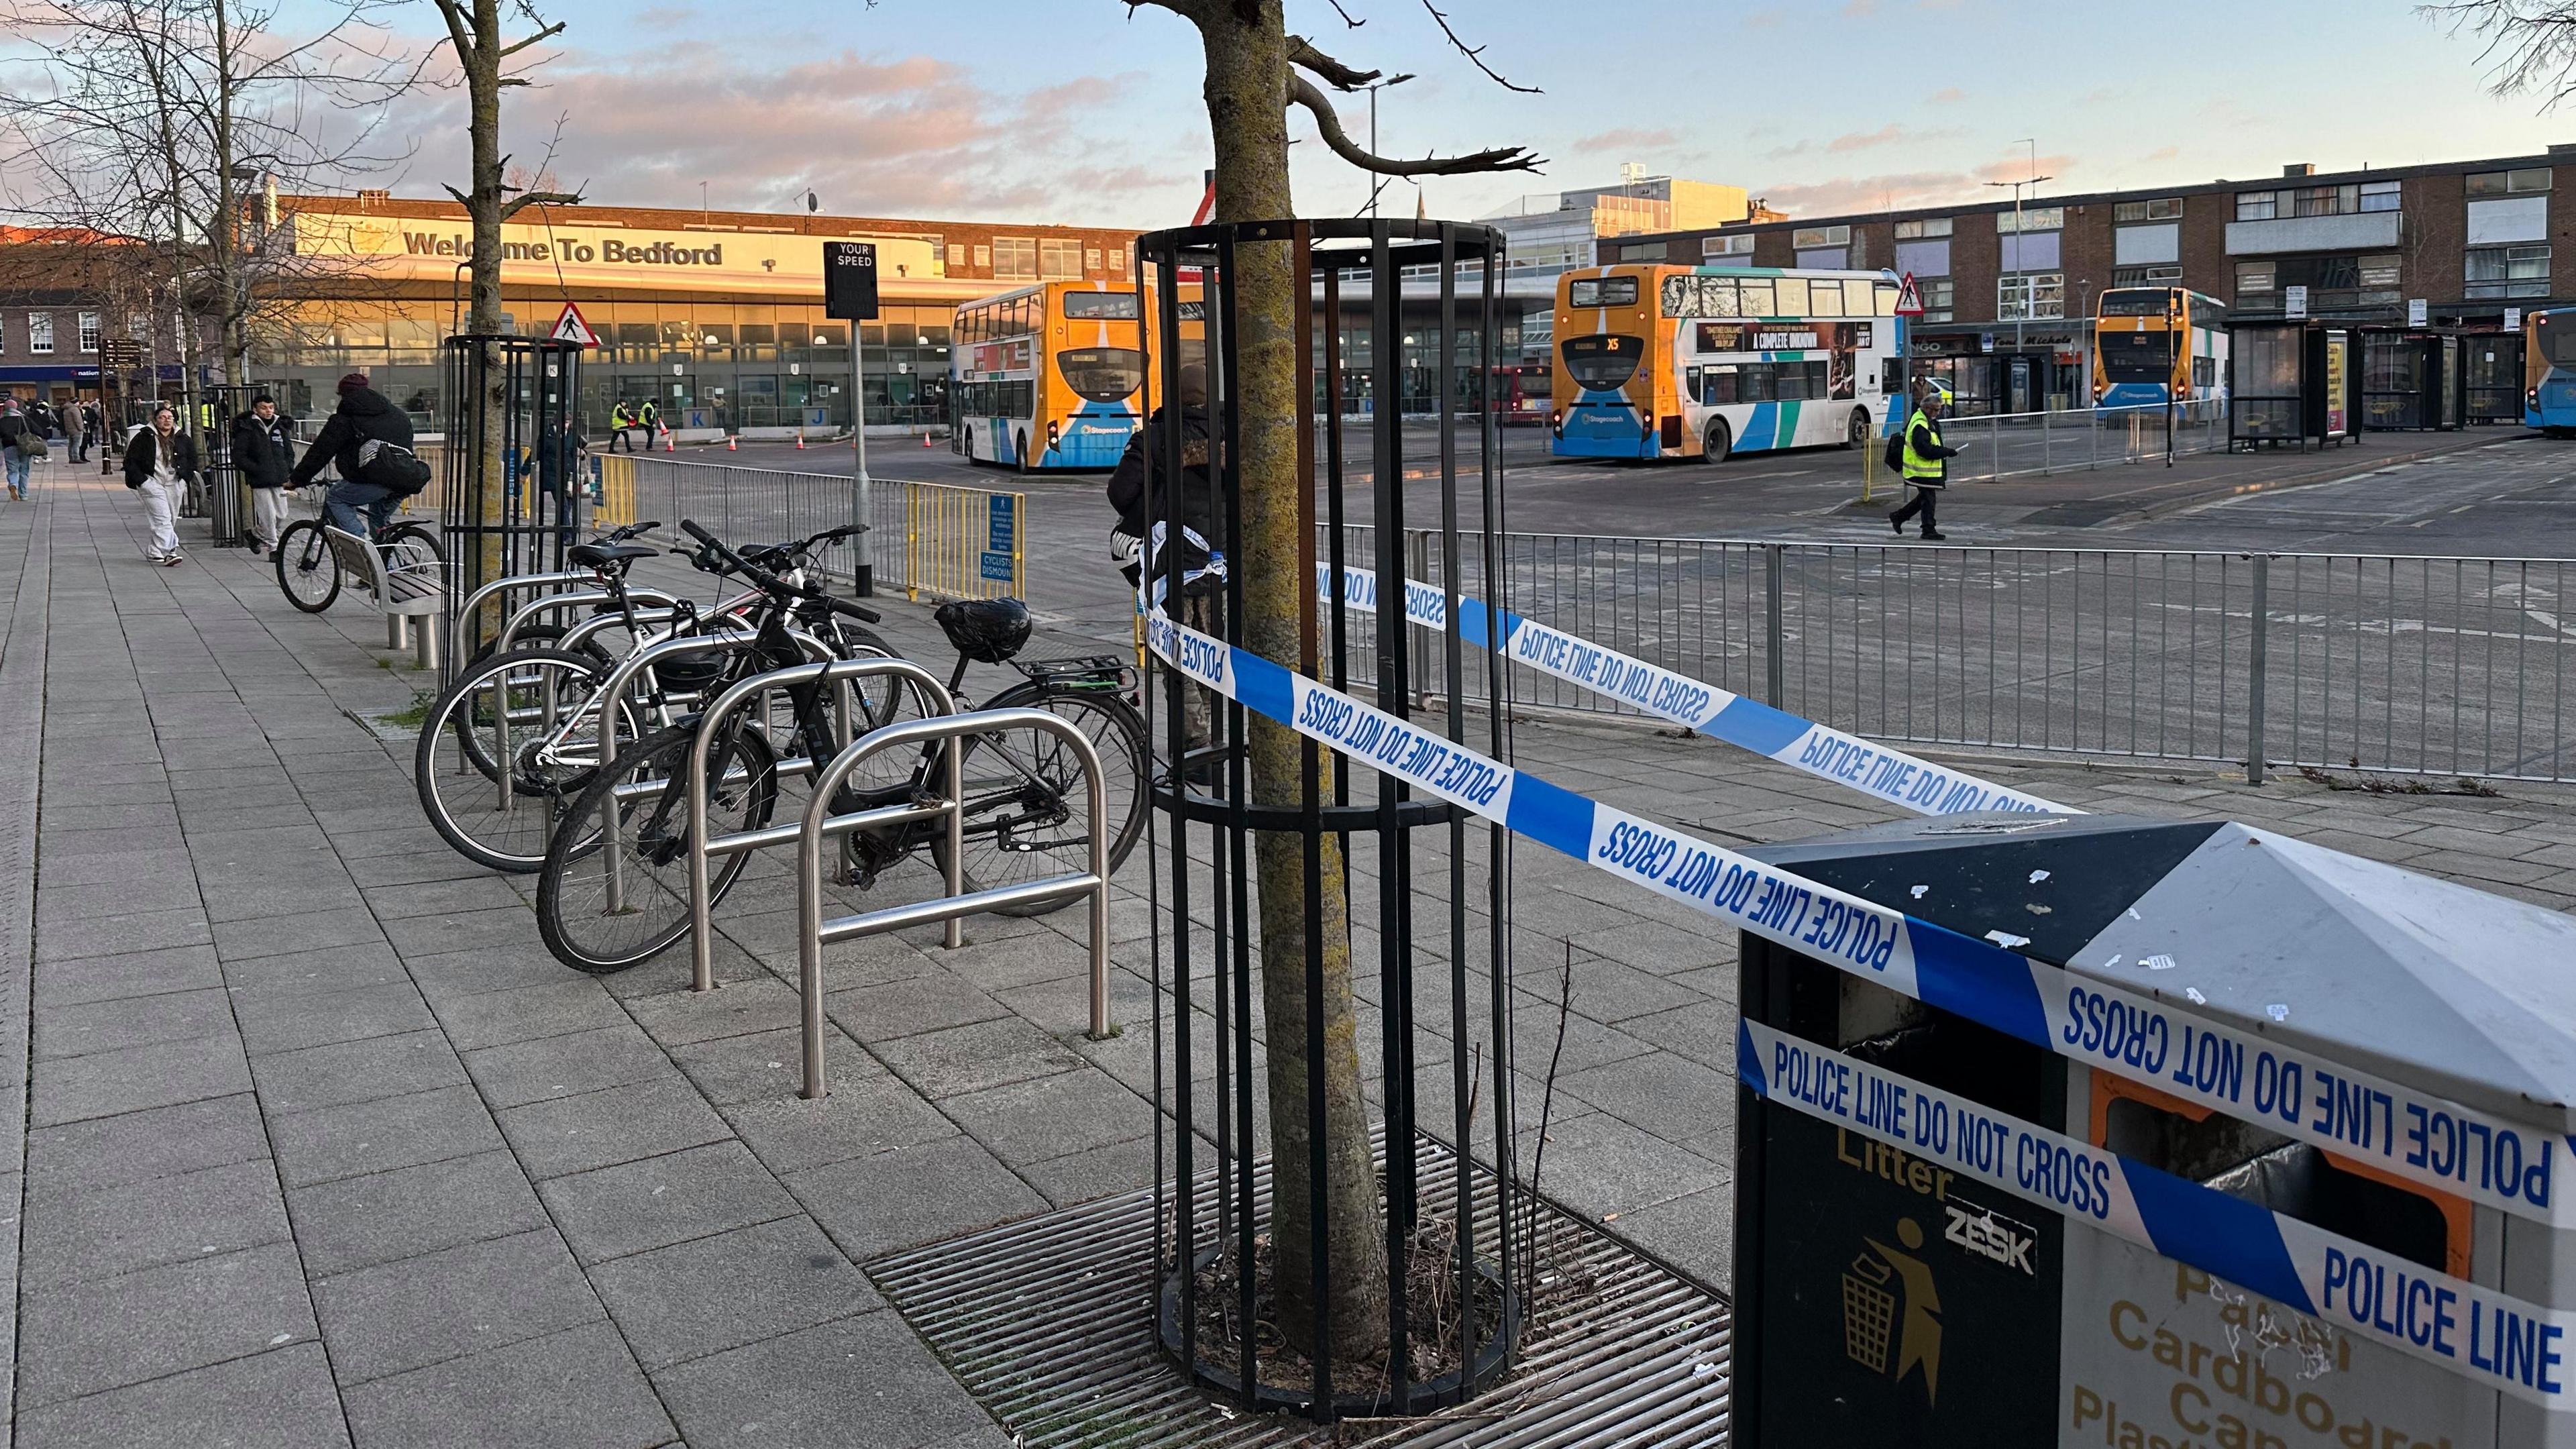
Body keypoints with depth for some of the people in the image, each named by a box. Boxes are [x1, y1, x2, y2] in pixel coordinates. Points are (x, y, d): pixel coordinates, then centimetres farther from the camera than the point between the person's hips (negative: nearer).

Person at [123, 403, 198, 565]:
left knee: (171, 519, 8)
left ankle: (156, 552, 23)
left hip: (174, 484, 5)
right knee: (162, 518, -16)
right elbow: (130, 461, -1)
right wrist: (141, 480, -8)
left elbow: (192, 459, 20)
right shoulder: (144, 437, -4)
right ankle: (169, 552, -24)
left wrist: (186, 477, 8)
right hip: (152, 483, -5)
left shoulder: (183, 439, 7)